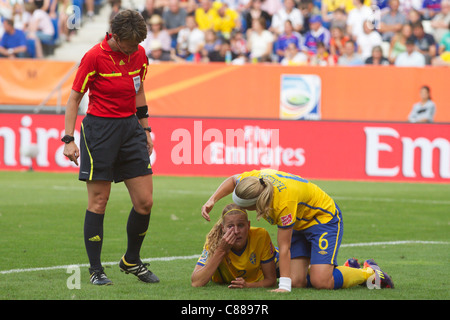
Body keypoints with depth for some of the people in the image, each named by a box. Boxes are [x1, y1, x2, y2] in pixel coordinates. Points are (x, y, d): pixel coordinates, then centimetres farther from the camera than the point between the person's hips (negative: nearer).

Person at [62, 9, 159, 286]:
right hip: (99, 128, -5)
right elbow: (74, 98, -7)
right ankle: (96, 270, 5)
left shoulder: (139, 55, 3)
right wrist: (69, 139, -12)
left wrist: (145, 130, 18)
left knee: (145, 202, 1)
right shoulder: (94, 57, -13)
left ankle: (132, 261, 20)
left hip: (130, 126, 5)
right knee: (99, 202, -3)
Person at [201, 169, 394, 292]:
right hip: (300, 223, 8)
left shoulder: (283, 202, -40)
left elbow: (284, 248, -36)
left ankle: (370, 273, 3)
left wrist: (283, 286, -37)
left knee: (321, 282, -22)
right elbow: (233, 180, 5)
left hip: (324, 218, -8)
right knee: (297, 281, -10)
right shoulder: (256, 178, -20)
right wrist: (212, 201, -8)